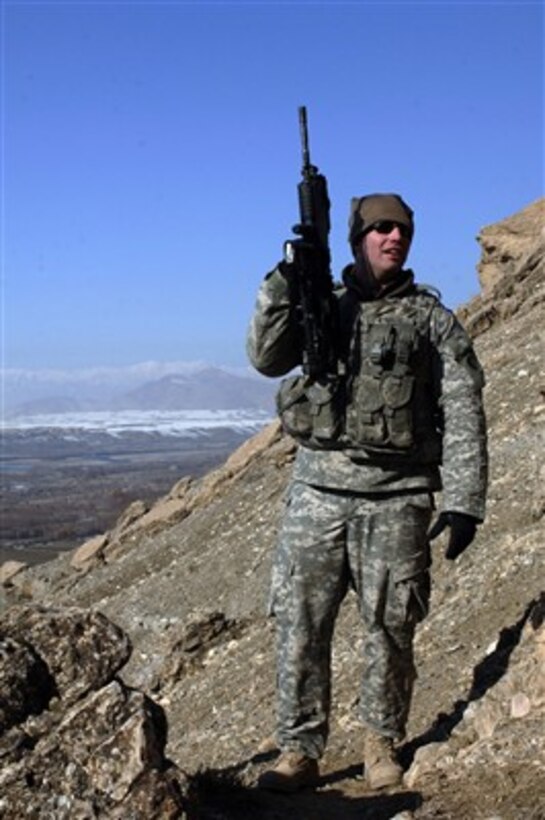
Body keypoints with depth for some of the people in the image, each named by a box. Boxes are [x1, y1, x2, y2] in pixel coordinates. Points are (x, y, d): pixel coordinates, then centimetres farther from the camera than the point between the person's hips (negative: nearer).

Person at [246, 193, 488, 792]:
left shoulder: (431, 318, 6)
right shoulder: (322, 304, 13)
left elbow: (463, 415, 1)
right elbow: (268, 358, 0)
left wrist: (464, 502, -7)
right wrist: (284, 285, -12)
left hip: (397, 495, -1)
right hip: (319, 487, 2)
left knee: (391, 628, 4)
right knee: (300, 624, 0)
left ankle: (381, 742, 23)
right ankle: (299, 752, 10)